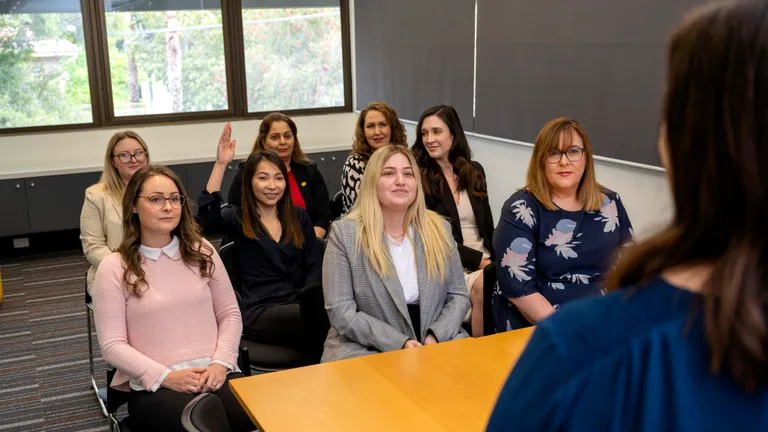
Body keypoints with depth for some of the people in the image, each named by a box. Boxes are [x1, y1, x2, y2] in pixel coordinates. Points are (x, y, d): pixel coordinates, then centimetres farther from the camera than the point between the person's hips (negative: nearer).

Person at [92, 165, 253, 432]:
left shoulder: (201, 250, 10)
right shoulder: (114, 268, 0)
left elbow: (229, 314, 11)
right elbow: (113, 345, -3)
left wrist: (221, 362, -5)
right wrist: (165, 376, -14)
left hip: (214, 374, 3)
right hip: (153, 385, -3)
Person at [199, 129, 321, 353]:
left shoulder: (299, 217, 17)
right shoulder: (237, 219, 7)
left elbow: (313, 267, 11)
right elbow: (206, 215, -16)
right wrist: (221, 164, -19)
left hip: (298, 306, 4)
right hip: (259, 313, -4)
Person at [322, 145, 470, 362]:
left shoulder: (438, 229, 7)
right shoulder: (344, 233, -4)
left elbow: (458, 296, 9)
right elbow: (341, 312, -9)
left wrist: (435, 336, -10)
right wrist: (400, 343, -17)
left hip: (435, 343, 4)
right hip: (365, 350, -3)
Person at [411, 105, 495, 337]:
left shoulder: (474, 170, 13)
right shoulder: (418, 178, -2)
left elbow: (487, 222, 14)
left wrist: (494, 258, -4)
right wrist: (476, 259, -14)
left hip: (485, 259, 4)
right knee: (482, 286, -34)